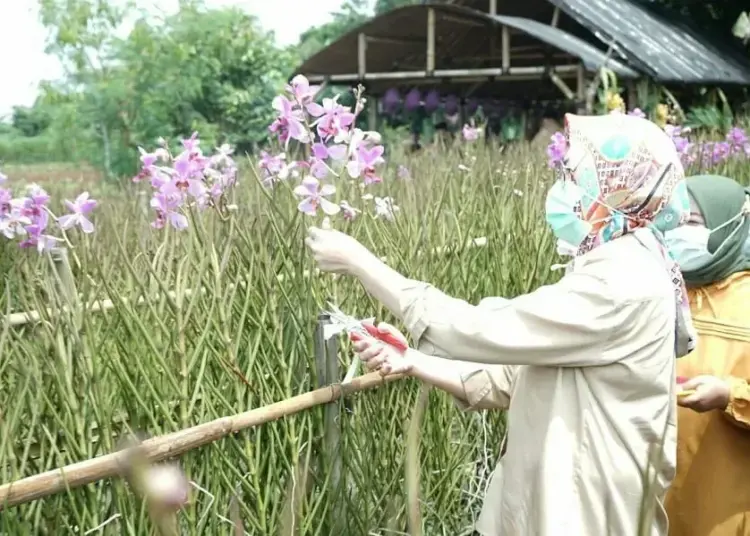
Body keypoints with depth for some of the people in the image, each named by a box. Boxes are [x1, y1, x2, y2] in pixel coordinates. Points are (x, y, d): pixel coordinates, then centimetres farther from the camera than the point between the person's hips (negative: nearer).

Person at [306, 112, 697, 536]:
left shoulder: (621, 285, -22)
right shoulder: (617, 271, 9)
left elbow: (475, 331, -24)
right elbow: (512, 379, 7)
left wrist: (357, 261, -17)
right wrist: (411, 361, -6)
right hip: (559, 500, 8)